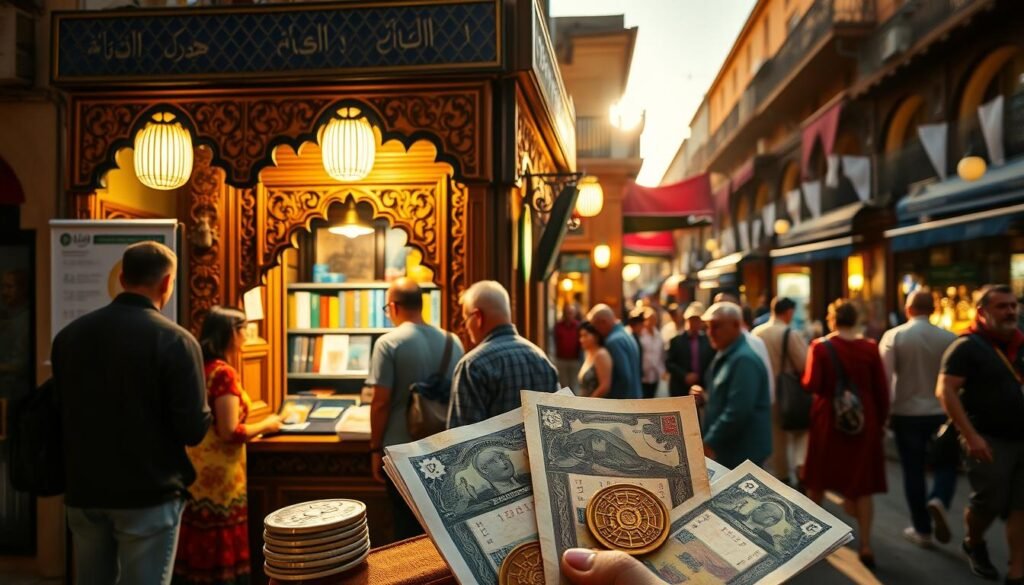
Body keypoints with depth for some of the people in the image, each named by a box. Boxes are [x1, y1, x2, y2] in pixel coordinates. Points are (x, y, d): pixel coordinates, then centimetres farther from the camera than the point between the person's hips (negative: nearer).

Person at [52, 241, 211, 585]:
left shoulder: (69, 335, 2)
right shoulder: (175, 341, -17)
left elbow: (59, 414, 13)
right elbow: (194, 430, -17)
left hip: (84, 491, 6)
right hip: (148, 494, -5)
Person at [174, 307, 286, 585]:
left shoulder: (197, 368, 8)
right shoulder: (224, 373, -17)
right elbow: (230, 433, -20)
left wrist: (253, 425, 18)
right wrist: (266, 425, -7)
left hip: (195, 473, 8)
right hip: (218, 476, -8)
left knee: (194, 551, 15)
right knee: (221, 552, 2)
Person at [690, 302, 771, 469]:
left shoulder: (744, 359, -20)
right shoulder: (725, 356, 11)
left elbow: (738, 410, -26)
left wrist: (710, 442, -20)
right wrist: (706, 397, 3)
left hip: (742, 452, -9)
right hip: (724, 448, 9)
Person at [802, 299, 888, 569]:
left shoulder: (820, 346, -10)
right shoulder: (870, 348, -5)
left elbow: (811, 384, -16)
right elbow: (881, 389, -3)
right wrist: (881, 419, 9)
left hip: (828, 419, -1)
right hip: (863, 420, 1)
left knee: (819, 477, 17)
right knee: (862, 481, 8)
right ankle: (865, 546, 5)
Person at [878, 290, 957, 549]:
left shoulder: (893, 336, -9)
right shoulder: (949, 338, -5)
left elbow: (884, 378, -12)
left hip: (906, 414, 0)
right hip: (941, 413, 1)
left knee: (913, 472, 10)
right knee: (946, 464, 17)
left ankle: (922, 530, 17)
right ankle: (939, 500, -11)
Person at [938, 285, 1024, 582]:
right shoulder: (967, 346, -10)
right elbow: (945, 391, -16)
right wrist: (971, 435, -21)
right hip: (989, 440, -5)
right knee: (989, 502, 2)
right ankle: (974, 545, 30)